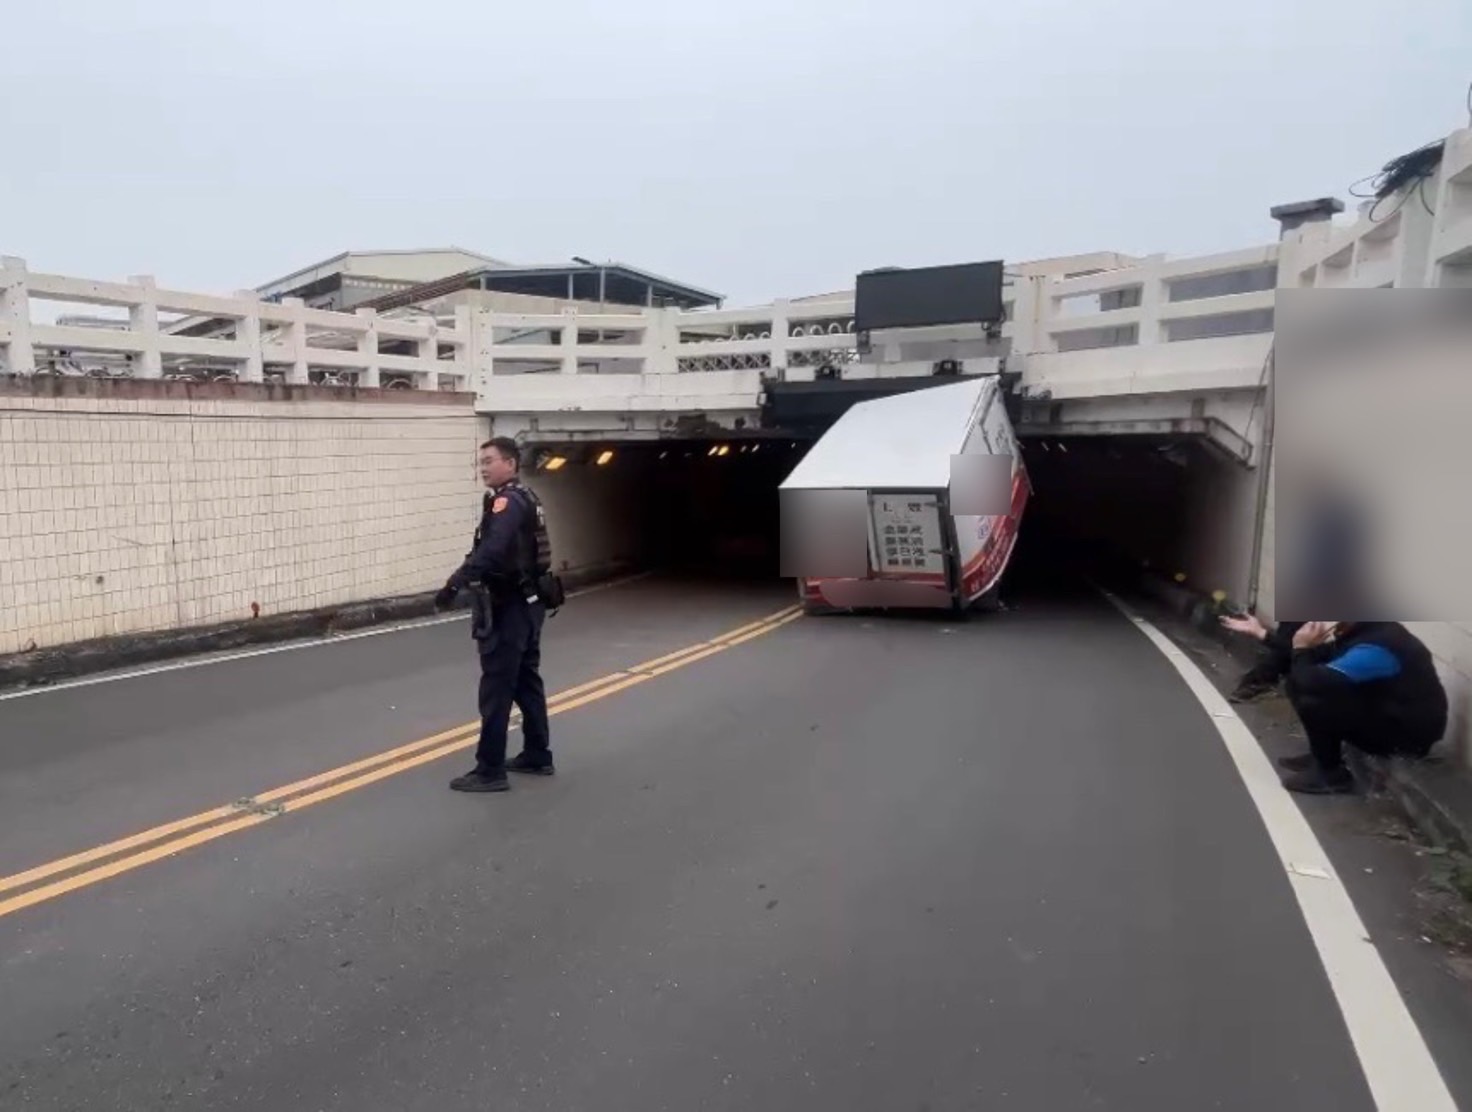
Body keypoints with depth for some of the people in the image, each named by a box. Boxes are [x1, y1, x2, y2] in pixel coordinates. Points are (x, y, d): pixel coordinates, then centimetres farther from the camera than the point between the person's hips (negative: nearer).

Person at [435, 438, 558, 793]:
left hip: (509, 607, -10)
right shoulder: (525, 498, 15)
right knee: (527, 681, 16)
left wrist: (455, 583, -39)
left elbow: (491, 549, -32)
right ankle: (537, 756, 26)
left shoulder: (509, 501, -16)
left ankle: (490, 771, 0)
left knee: (497, 688, -6)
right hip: (528, 603, 10)